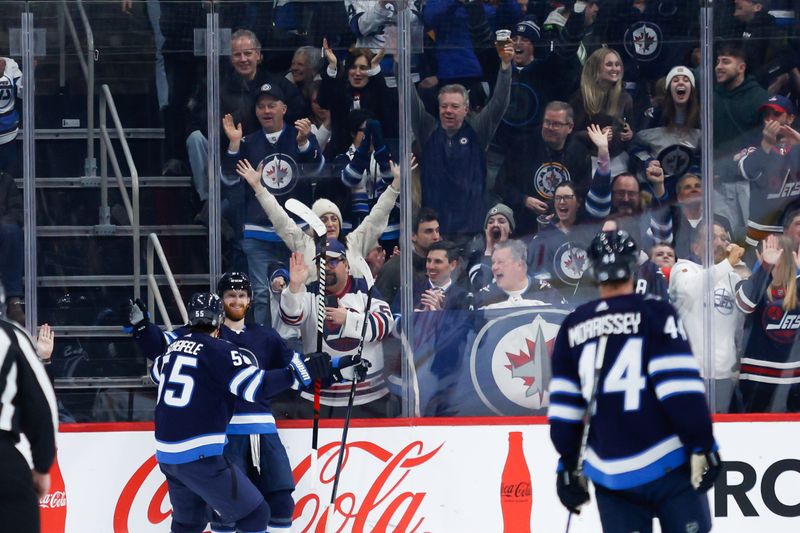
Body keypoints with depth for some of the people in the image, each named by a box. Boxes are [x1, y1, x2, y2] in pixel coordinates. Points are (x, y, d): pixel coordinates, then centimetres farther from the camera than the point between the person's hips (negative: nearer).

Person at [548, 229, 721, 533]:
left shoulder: (572, 328, 8)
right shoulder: (656, 315, -6)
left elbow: (564, 406, 9)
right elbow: (682, 390, -13)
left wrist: (569, 464, 17)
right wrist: (703, 446, -8)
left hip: (609, 475, 4)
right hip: (667, 467, -4)